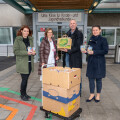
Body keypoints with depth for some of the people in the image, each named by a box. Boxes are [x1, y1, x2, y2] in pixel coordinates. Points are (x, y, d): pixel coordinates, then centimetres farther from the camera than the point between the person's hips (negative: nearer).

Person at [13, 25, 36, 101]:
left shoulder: (30, 39, 11)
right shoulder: (18, 39, -5)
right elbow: (15, 51, -11)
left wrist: (33, 52, -4)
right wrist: (26, 52, -21)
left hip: (29, 62, 5)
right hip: (22, 63, -5)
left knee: (26, 79, 13)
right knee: (24, 79, -2)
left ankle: (24, 93, 28)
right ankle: (22, 95, 16)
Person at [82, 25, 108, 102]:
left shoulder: (103, 40, -5)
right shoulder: (91, 40, 11)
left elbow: (105, 51, -13)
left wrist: (94, 52, -20)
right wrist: (86, 51, -3)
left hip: (99, 62, -4)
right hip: (91, 61, 5)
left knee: (98, 79, 6)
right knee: (91, 78, 6)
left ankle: (98, 95, 23)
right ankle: (92, 95, 21)